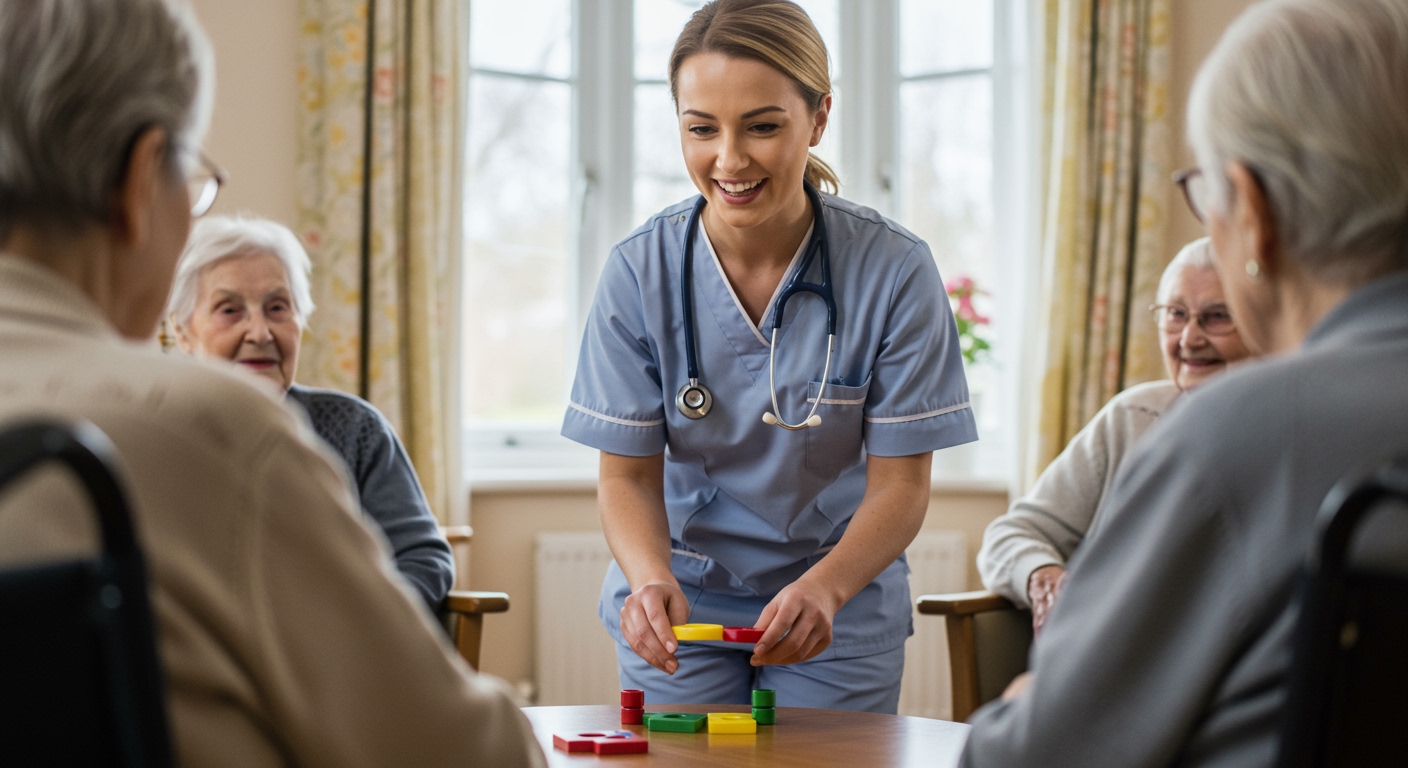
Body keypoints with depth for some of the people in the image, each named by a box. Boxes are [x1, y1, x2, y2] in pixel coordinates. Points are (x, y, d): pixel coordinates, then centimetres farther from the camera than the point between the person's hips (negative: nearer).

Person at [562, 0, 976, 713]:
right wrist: (652, 579, -31)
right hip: (681, 603, 1)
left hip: (842, 607, 0)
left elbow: (900, 482, -14)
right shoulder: (639, 271, -14)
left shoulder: (895, 270, -17)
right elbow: (629, 474, -9)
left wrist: (823, 589, -33)